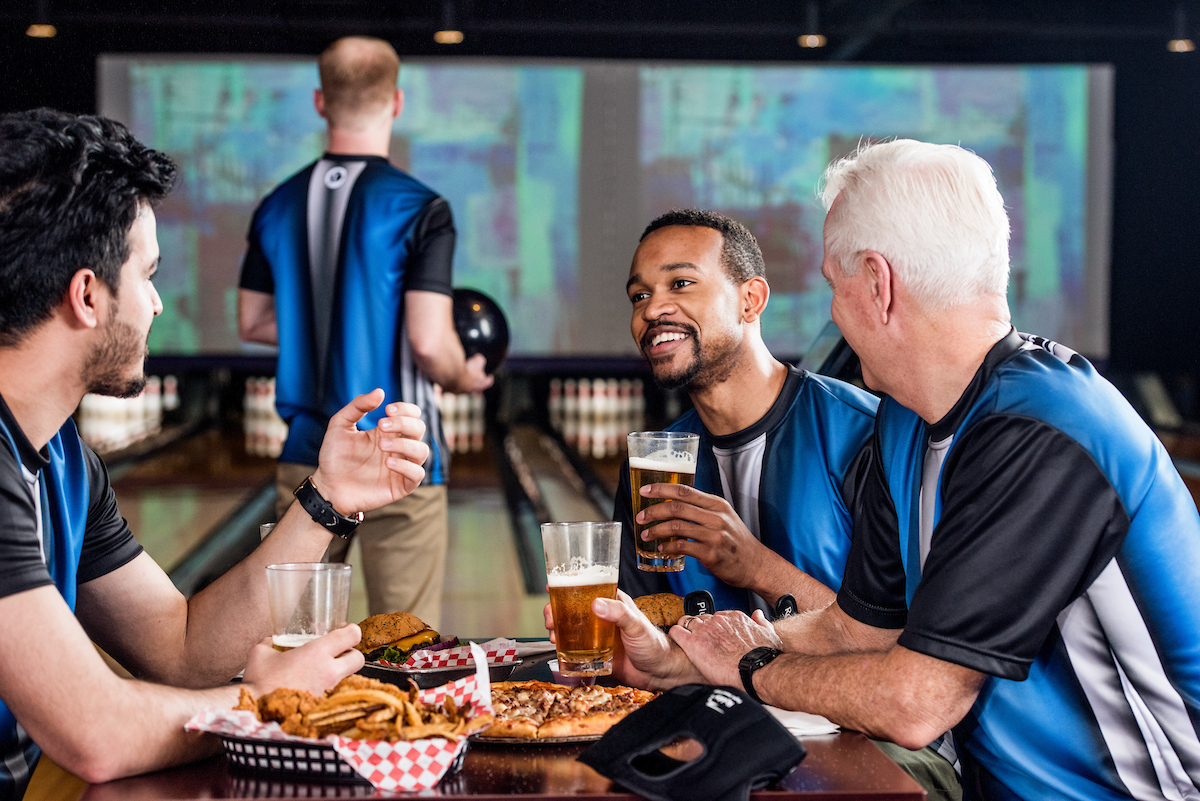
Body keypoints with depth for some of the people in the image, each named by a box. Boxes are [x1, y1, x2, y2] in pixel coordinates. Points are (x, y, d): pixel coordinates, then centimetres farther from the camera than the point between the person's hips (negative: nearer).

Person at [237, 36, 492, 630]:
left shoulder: (278, 208, 4)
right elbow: (429, 342, -19)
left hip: (308, 454, 5)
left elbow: (253, 323, 12)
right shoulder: (418, 211, -12)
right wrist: (463, 378, 1)